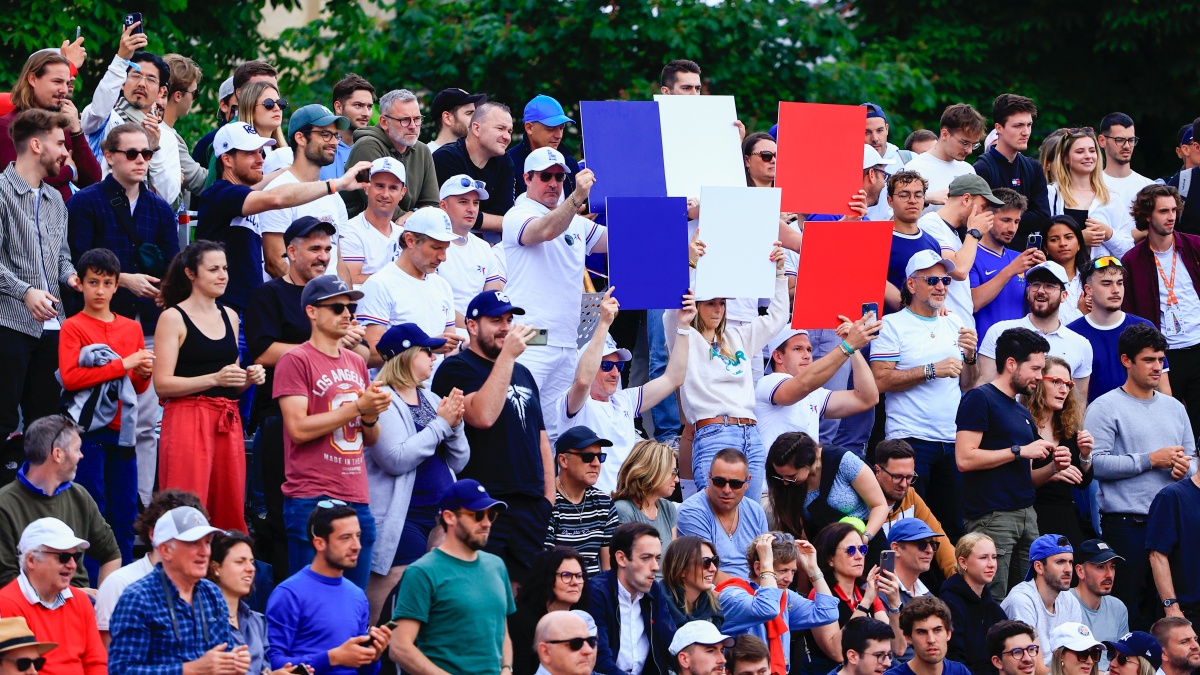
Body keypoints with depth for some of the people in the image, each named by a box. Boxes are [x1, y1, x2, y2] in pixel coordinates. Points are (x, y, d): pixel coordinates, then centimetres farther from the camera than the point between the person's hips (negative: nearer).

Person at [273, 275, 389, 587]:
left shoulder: (356, 363, 17)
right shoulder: (295, 361, -4)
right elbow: (299, 428, -14)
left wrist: (371, 415, -4)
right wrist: (358, 406, -13)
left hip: (357, 499, 7)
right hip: (312, 499, -7)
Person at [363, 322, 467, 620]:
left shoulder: (432, 400, 14)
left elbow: (458, 462, 14)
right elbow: (396, 459, -21)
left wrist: (455, 425, -5)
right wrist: (441, 424, -15)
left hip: (440, 517, 8)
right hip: (402, 522, -8)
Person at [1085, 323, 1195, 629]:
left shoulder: (1175, 408, 18)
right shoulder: (1105, 408, -2)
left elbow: (1191, 457, 22)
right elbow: (1094, 463, -14)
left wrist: (1185, 468, -3)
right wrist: (1150, 460, -13)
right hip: (1126, 522, -6)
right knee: (1126, 607, -5)